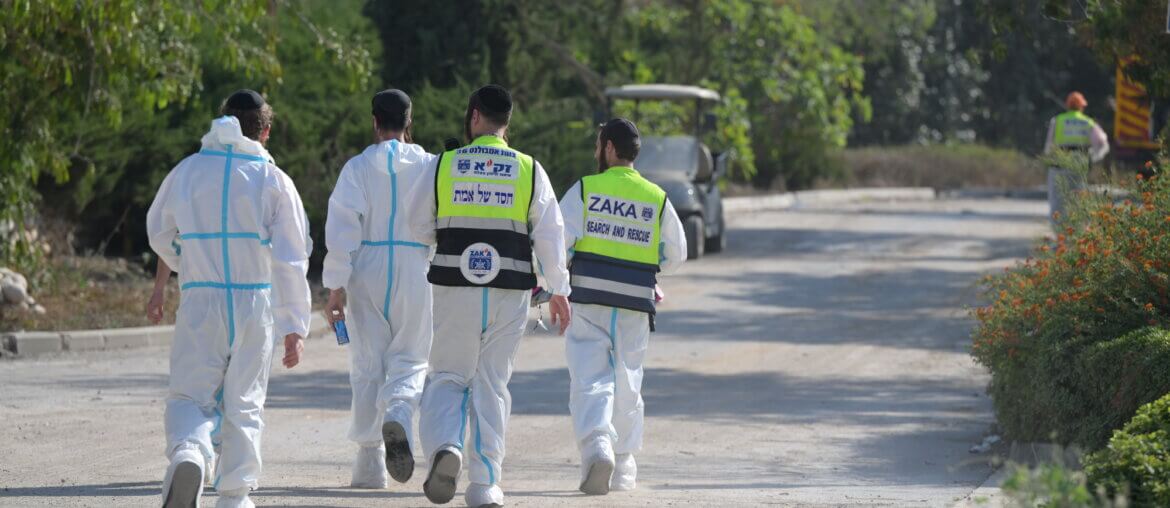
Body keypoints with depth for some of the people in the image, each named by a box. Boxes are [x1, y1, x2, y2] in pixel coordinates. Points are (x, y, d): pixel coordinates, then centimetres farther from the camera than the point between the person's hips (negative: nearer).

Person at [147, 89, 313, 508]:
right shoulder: (273, 180, 0)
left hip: (199, 301, 0)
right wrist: (295, 326, 1)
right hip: (255, 302, 0)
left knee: (190, 397, 4)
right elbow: (291, 258, -3)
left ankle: (188, 454, -27)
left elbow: (159, 233, 18)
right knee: (244, 403, 12)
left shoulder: (188, 171, 5)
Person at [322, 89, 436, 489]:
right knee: (409, 361, 10)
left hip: (366, 275, 0)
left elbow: (342, 229, -8)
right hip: (414, 274, 0)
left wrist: (335, 286, -6)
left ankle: (370, 463, 7)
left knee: (367, 366, 8)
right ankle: (398, 415, -23)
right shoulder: (429, 166, 1)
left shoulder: (358, 167, -2)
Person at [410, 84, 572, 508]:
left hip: (455, 288, -1)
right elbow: (550, 235, 2)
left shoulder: (442, 167, -1)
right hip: (510, 292, 1)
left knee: (449, 377, 10)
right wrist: (558, 290, 11)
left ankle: (443, 444, -18)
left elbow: (420, 229, 6)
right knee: (492, 383, 8)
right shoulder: (530, 171, 1)